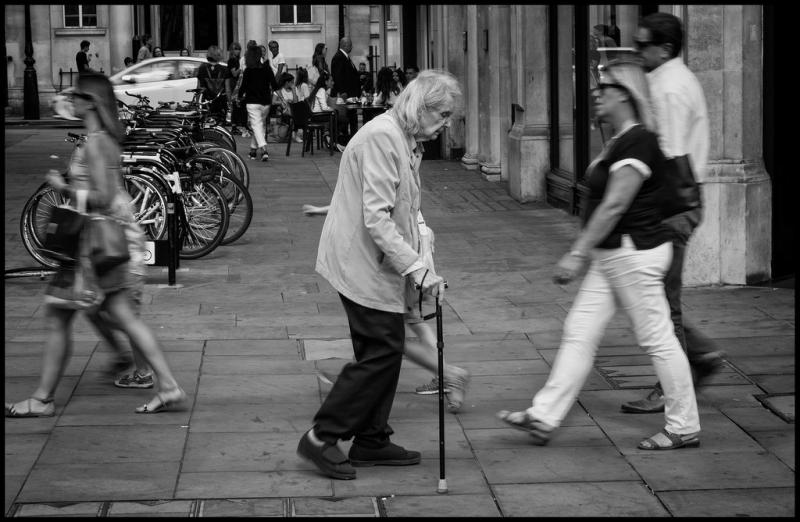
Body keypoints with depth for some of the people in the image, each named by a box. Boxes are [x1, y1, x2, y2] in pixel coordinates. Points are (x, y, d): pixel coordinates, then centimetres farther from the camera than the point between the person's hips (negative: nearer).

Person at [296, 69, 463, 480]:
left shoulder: (407, 141, 14)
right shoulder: (381, 138, -20)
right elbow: (377, 219, -26)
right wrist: (417, 269, -26)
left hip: (378, 263, 10)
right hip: (361, 261, -10)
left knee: (386, 351, 12)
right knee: (381, 351, -9)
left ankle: (372, 442, 21)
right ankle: (321, 438, -2)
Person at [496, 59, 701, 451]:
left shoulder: (637, 143, -19)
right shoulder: (618, 142, 12)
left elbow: (614, 206, -23)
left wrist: (577, 255, -23)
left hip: (635, 255, -10)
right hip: (610, 256, 10)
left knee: (657, 339, -1)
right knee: (579, 333, 9)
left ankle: (684, 428, 10)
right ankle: (543, 418, 11)